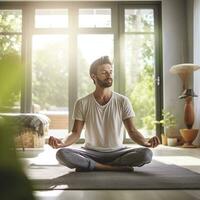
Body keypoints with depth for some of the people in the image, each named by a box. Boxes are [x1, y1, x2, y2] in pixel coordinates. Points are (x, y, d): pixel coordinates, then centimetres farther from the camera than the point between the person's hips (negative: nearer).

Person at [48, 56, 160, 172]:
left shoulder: (122, 101, 0)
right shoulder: (82, 103, 0)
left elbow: (132, 131, -3)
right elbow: (76, 133, -2)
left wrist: (146, 143, -25)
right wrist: (62, 143, -24)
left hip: (117, 152, 1)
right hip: (91, 152, 0)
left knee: (146, 154, -28)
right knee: (62, 154, -29)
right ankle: (117, 168, -23)